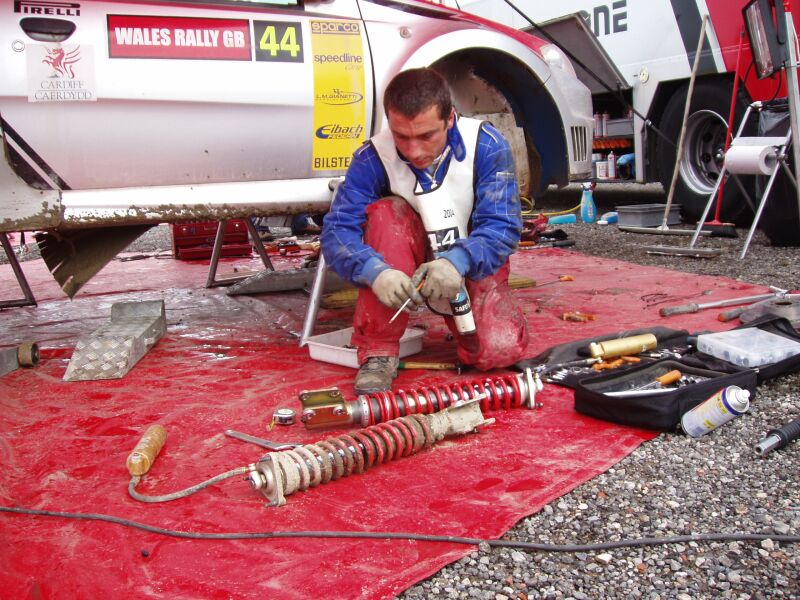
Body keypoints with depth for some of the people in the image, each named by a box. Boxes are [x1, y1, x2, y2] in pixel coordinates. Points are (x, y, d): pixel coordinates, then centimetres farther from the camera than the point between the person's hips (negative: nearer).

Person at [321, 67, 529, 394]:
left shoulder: (486, 145, -20)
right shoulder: (374, 157, -19)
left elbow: (503, 226, -23)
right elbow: (337, 229, -24)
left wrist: (458, 261, -43)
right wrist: (375, 271, -45)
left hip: (472, 265, 0)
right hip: (412, 267, 0)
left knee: (500, 349, -24)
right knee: (387, 213, -31)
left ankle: (461, 321, 15)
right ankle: (379, 353, -24)